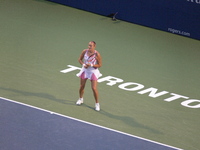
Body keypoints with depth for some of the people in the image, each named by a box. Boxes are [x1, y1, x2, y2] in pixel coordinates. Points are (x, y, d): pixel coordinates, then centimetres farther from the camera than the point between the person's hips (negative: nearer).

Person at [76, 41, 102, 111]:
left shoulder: (97, 54, -19)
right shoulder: (84, 51, -10)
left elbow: (99, 65, -12)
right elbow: (80, 59, 5)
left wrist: (91, 65, -26)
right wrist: (83, 64, -15)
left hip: (93, 72, -3)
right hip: (85, 70, 4)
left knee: (94, 88, -10)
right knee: (82, 86, 13)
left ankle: (97, 104, 6)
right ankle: (80, 99, 41)